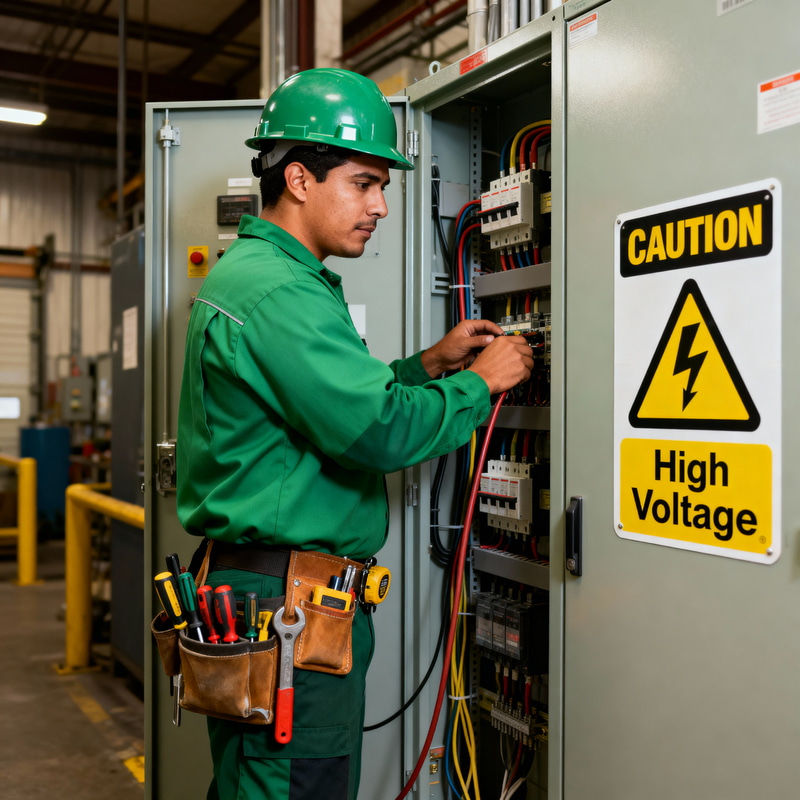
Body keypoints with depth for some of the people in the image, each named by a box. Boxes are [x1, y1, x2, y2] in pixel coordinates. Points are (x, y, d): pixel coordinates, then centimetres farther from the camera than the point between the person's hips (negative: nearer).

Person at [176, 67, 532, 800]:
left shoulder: (245, 272, 17)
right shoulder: (279, 291, -18)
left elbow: (337, 399, 23)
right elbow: (378, 430, -24)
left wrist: (428, 363, 14)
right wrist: (479, 384, -9)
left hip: (270, 592, 11)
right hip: (290, 601, -11)